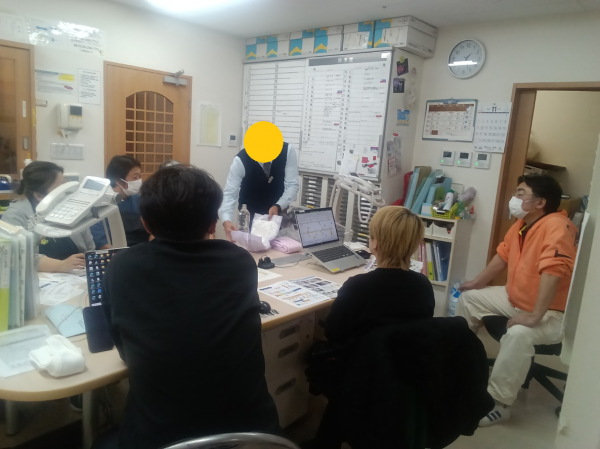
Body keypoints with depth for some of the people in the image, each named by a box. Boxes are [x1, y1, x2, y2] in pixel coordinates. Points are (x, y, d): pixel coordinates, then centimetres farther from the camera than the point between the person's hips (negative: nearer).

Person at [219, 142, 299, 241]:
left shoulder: (287, 150, -21)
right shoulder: (241, 160, -26)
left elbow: (292, 185, -18)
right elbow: (229, 194, -29)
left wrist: (278, 206, -34)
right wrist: (226, 221, -46)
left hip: (278, 211, 2)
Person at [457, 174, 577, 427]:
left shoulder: (556, 226, -27)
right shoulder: (521, 224, 2)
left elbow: (553, 272, -37)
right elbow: (503, 255, 15)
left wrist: (535, 316, -39)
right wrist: (478, 282, 19)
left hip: (552, 313, -9)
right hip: (515, 299, 10)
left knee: (518, 334, -37)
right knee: (469, 298, 10)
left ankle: (498, 403, -20)